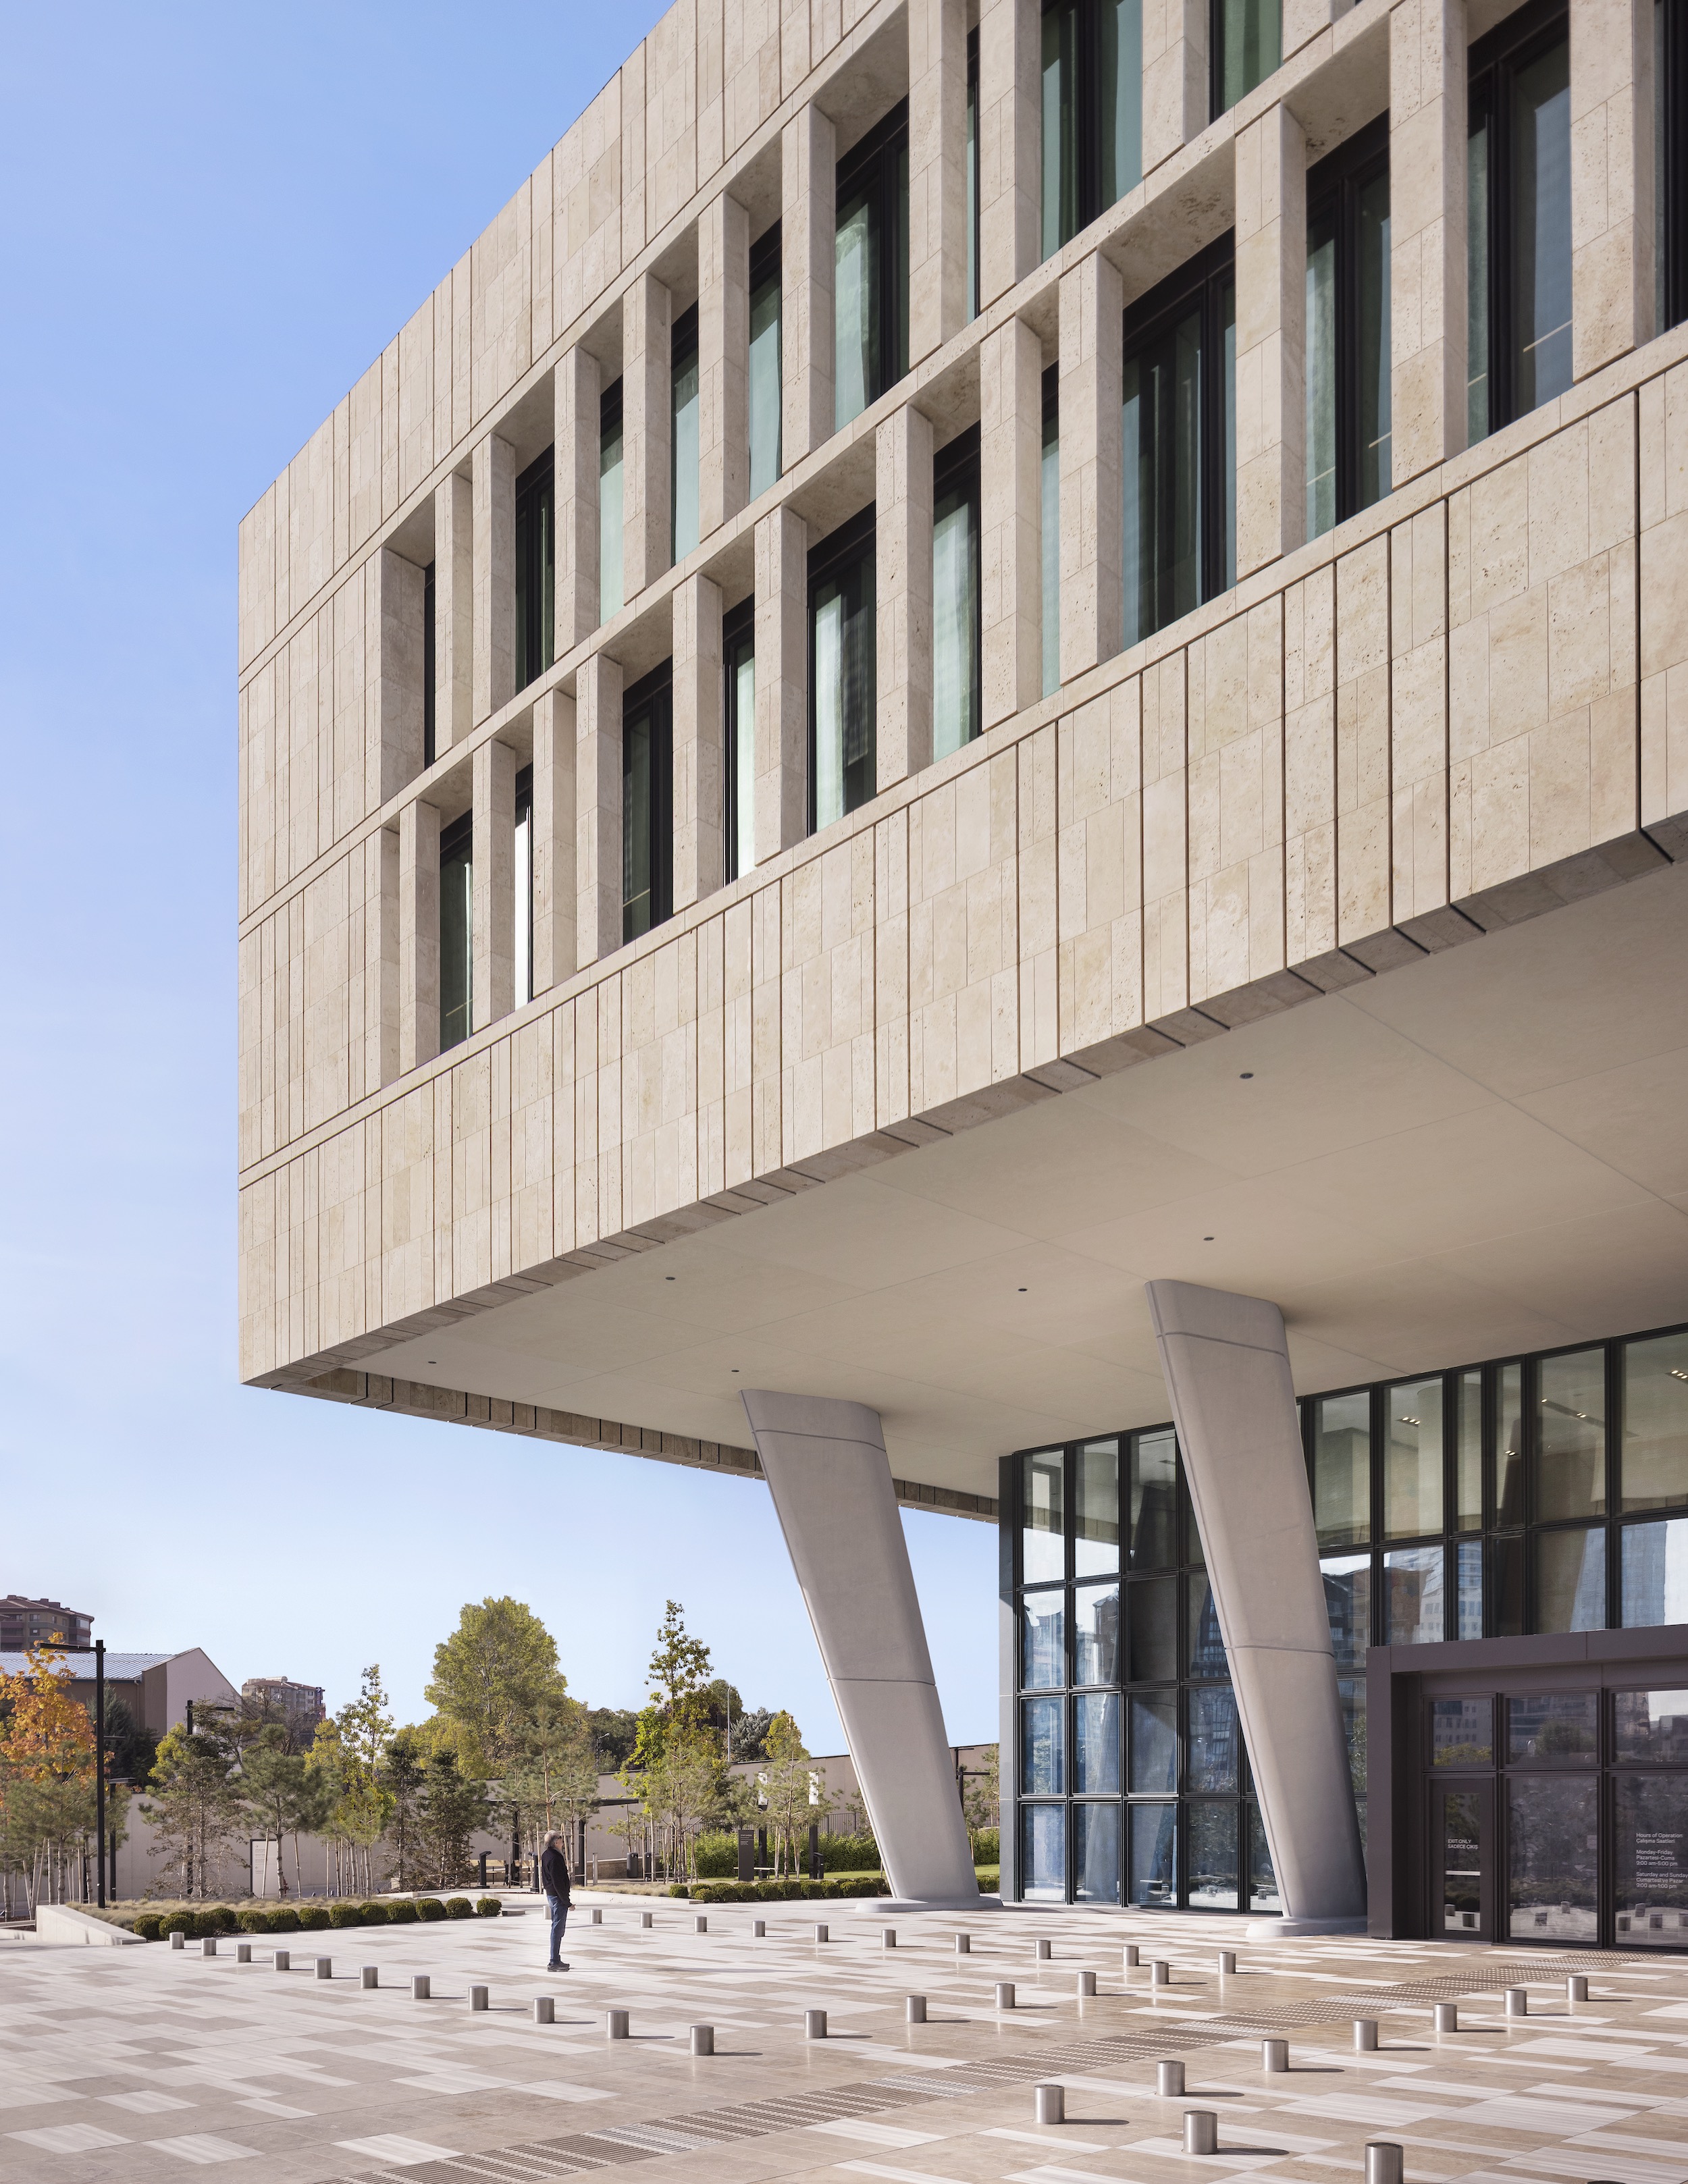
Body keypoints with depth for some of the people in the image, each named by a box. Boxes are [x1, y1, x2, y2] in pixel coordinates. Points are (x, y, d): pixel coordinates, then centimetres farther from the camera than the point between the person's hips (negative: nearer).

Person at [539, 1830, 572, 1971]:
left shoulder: (546, 1855, 11)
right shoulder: (554, 1858, -21)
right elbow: (558, 1883, -22)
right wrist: (567, 1901, -18)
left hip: (550, 1894, 11)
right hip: (557, 1896, -11)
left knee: (556, 1928, 18)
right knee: (558, 1928, -6)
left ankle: (556, 1960, 26)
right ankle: (554, 1962, -5)